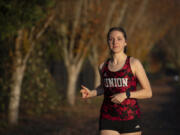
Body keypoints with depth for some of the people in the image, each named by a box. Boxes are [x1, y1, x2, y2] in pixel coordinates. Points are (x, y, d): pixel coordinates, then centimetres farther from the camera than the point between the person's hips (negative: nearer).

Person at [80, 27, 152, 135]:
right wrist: (92, 93, 6)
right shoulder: (103, 66, 7)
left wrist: (126, 94, -17)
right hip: (108, 120, 2)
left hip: (130, 119, -2)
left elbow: (148, 92, -4)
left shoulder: (134, 63, -5)